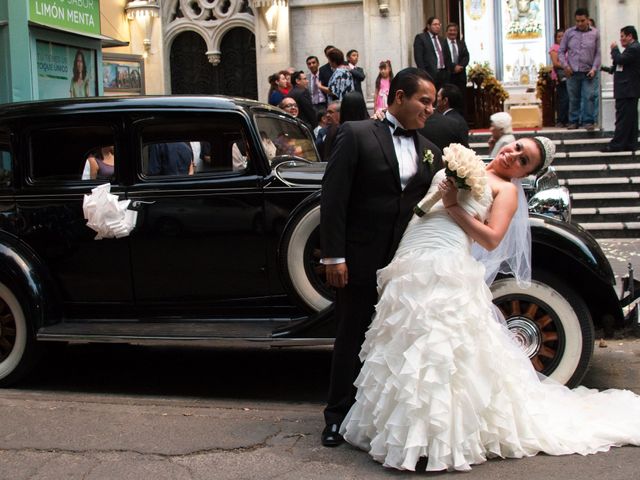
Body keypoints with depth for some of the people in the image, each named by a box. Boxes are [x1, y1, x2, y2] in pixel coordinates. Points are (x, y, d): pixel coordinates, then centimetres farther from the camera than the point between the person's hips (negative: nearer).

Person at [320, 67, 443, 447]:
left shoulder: (429, 151, 9)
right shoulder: (357, 135, -6)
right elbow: (333, 199, -10)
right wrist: (334, 256, -14)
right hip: (361, 260, -4)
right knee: (352, 337, 8)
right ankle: (338, 416, 22)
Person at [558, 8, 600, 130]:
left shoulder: (595, 33, 3)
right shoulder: (569, 33, 5)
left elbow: (598, 53, 3)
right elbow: (561, 51, 8)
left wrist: (594, 69, -7)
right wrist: (565, 65, -4)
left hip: (588, 73, -1)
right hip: (572, 72, 1)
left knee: (589, 97, -5)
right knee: (573, 98, 6)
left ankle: (588, 121, 2)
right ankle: (574, 121, 16)